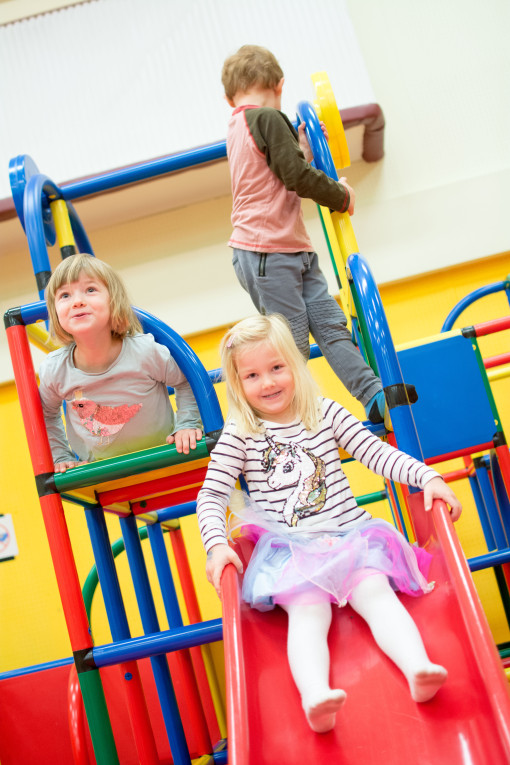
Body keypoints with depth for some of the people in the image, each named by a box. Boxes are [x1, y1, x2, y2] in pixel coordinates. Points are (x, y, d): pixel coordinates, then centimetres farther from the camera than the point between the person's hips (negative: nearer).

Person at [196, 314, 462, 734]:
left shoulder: (325, 413, 8)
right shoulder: (239, 435, 2)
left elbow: (376, 451, 5)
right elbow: (212, 495, 1)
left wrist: (427, 477, -8)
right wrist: (217, 545, -15)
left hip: (349, 536, 2)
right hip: (289, 550, -2)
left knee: (376, 590, -25)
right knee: (309, 611, -28)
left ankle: (418, 668, -40)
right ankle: (314, 695, -47)